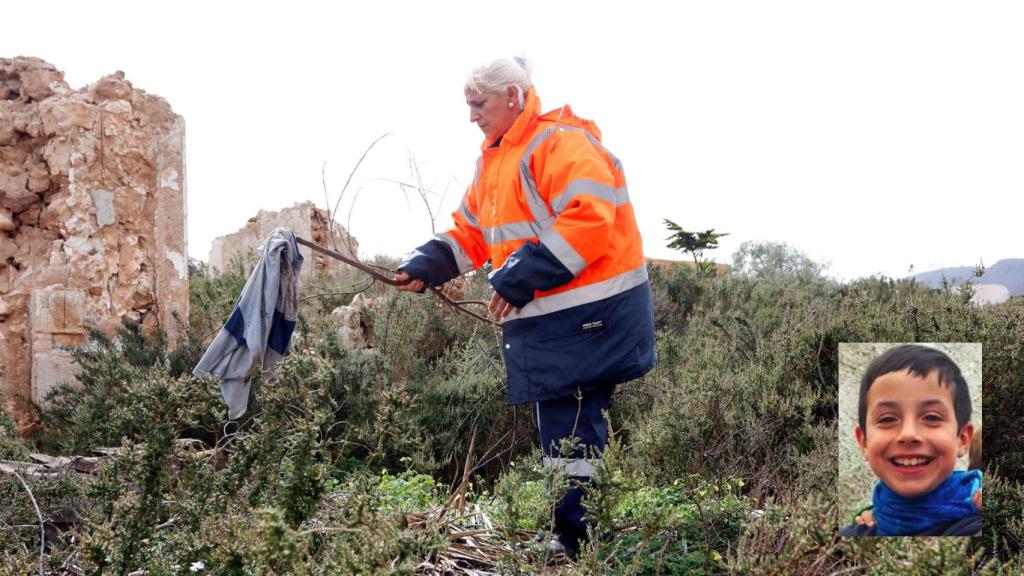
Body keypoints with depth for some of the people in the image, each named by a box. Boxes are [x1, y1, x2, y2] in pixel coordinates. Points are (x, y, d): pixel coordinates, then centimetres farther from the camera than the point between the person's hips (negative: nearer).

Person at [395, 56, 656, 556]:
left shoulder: (561, 144, -14)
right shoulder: (494, 161, 17)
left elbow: (589, 220, -25)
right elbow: (470, 234, 21)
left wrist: (521, 277, -25)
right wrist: (425, 265, 3)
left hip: (585, 320, -10)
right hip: (542, 320, 10)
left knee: (569, 436, -7)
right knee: (564, 430, 13)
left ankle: (579, 546, 0)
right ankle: (571, 540, 20)